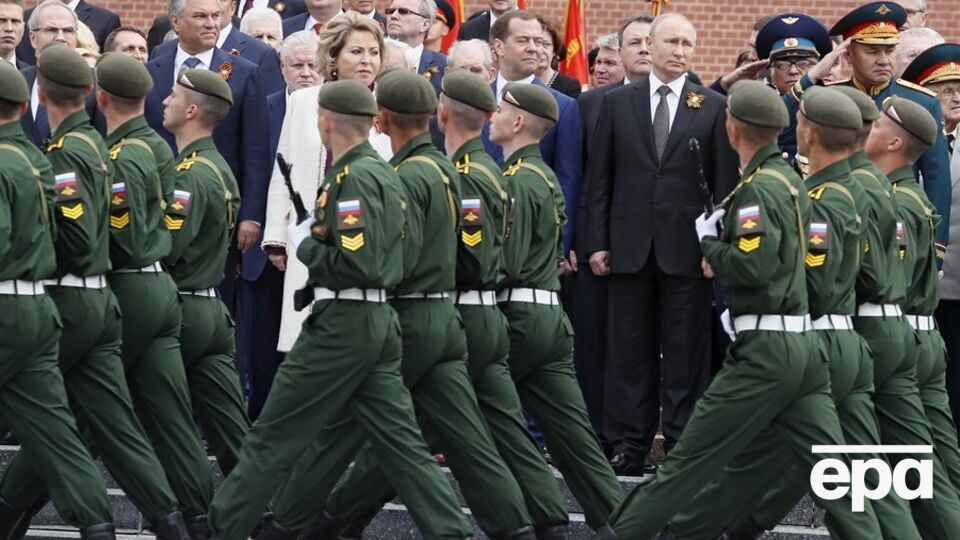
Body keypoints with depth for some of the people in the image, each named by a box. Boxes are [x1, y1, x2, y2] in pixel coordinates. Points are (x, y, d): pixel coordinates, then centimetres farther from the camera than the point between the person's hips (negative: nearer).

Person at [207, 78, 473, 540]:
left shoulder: (352, 178, -15)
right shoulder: (383, 172, 14)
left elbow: (356, 265, -23)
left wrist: (305, 244, -9)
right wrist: (319, 235, 7)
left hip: (342, 325, -9)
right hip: (380, 322, 9)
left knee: (273, 437, 0)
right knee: (399, 441, 7)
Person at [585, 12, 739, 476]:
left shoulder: (712, 107, 5)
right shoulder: (617, 103, 9)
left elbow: (724, 181, 3)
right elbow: (599, 178, 8)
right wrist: (596, 242, 2)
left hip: (687, 249, -1)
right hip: (630, 246, 1)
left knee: (686, 353, 0)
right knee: (630, 351, 3)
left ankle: (682, 446, 3)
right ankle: (630, 446, 7)